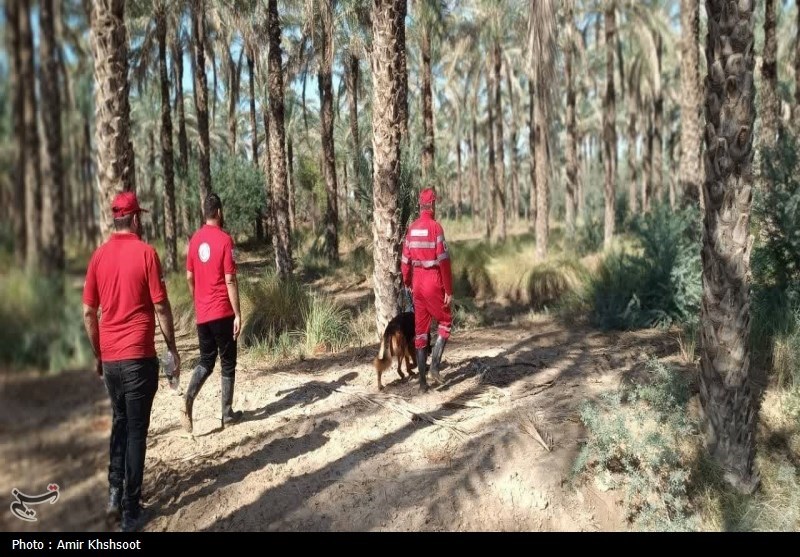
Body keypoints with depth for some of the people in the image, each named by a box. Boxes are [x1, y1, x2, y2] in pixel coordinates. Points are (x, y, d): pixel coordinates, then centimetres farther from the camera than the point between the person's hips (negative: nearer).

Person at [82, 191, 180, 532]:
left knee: (119, 422, 21)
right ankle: (131, 510, 6)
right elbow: (160, 306, -9)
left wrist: (97, 354, 17)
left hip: (109, 357, 5)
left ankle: (115, 493, 20)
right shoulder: (145, 252, -8)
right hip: (139, 355, -4)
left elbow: (88, 312, 6)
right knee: (136, 430, 2)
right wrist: (172, 348, 1)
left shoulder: (98, 256, 4)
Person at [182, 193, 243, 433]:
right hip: (222, 312, -6)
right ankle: (227, 413, 12)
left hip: (202, 313, 6)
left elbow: (189, 277, 11)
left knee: (206, 361, 15)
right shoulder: (225, 239, -12)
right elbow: (230, 280, -15)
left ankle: (189, 399, -7)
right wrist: (238, 314, -11)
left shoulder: (195, 239, 6)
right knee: (228, 363, 7)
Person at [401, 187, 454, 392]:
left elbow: (405, 261, 9)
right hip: (434, 283, -5)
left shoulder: (411, 229, 5)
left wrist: (407, 283, 23)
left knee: (420, 329, 9)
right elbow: (444, 261, -15)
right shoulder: (435, 227, -12)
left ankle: (422, 379, 13)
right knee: (445, 322, 13)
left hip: (417, 284, 5)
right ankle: (435, 365, -1)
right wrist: (449, 290, -11)